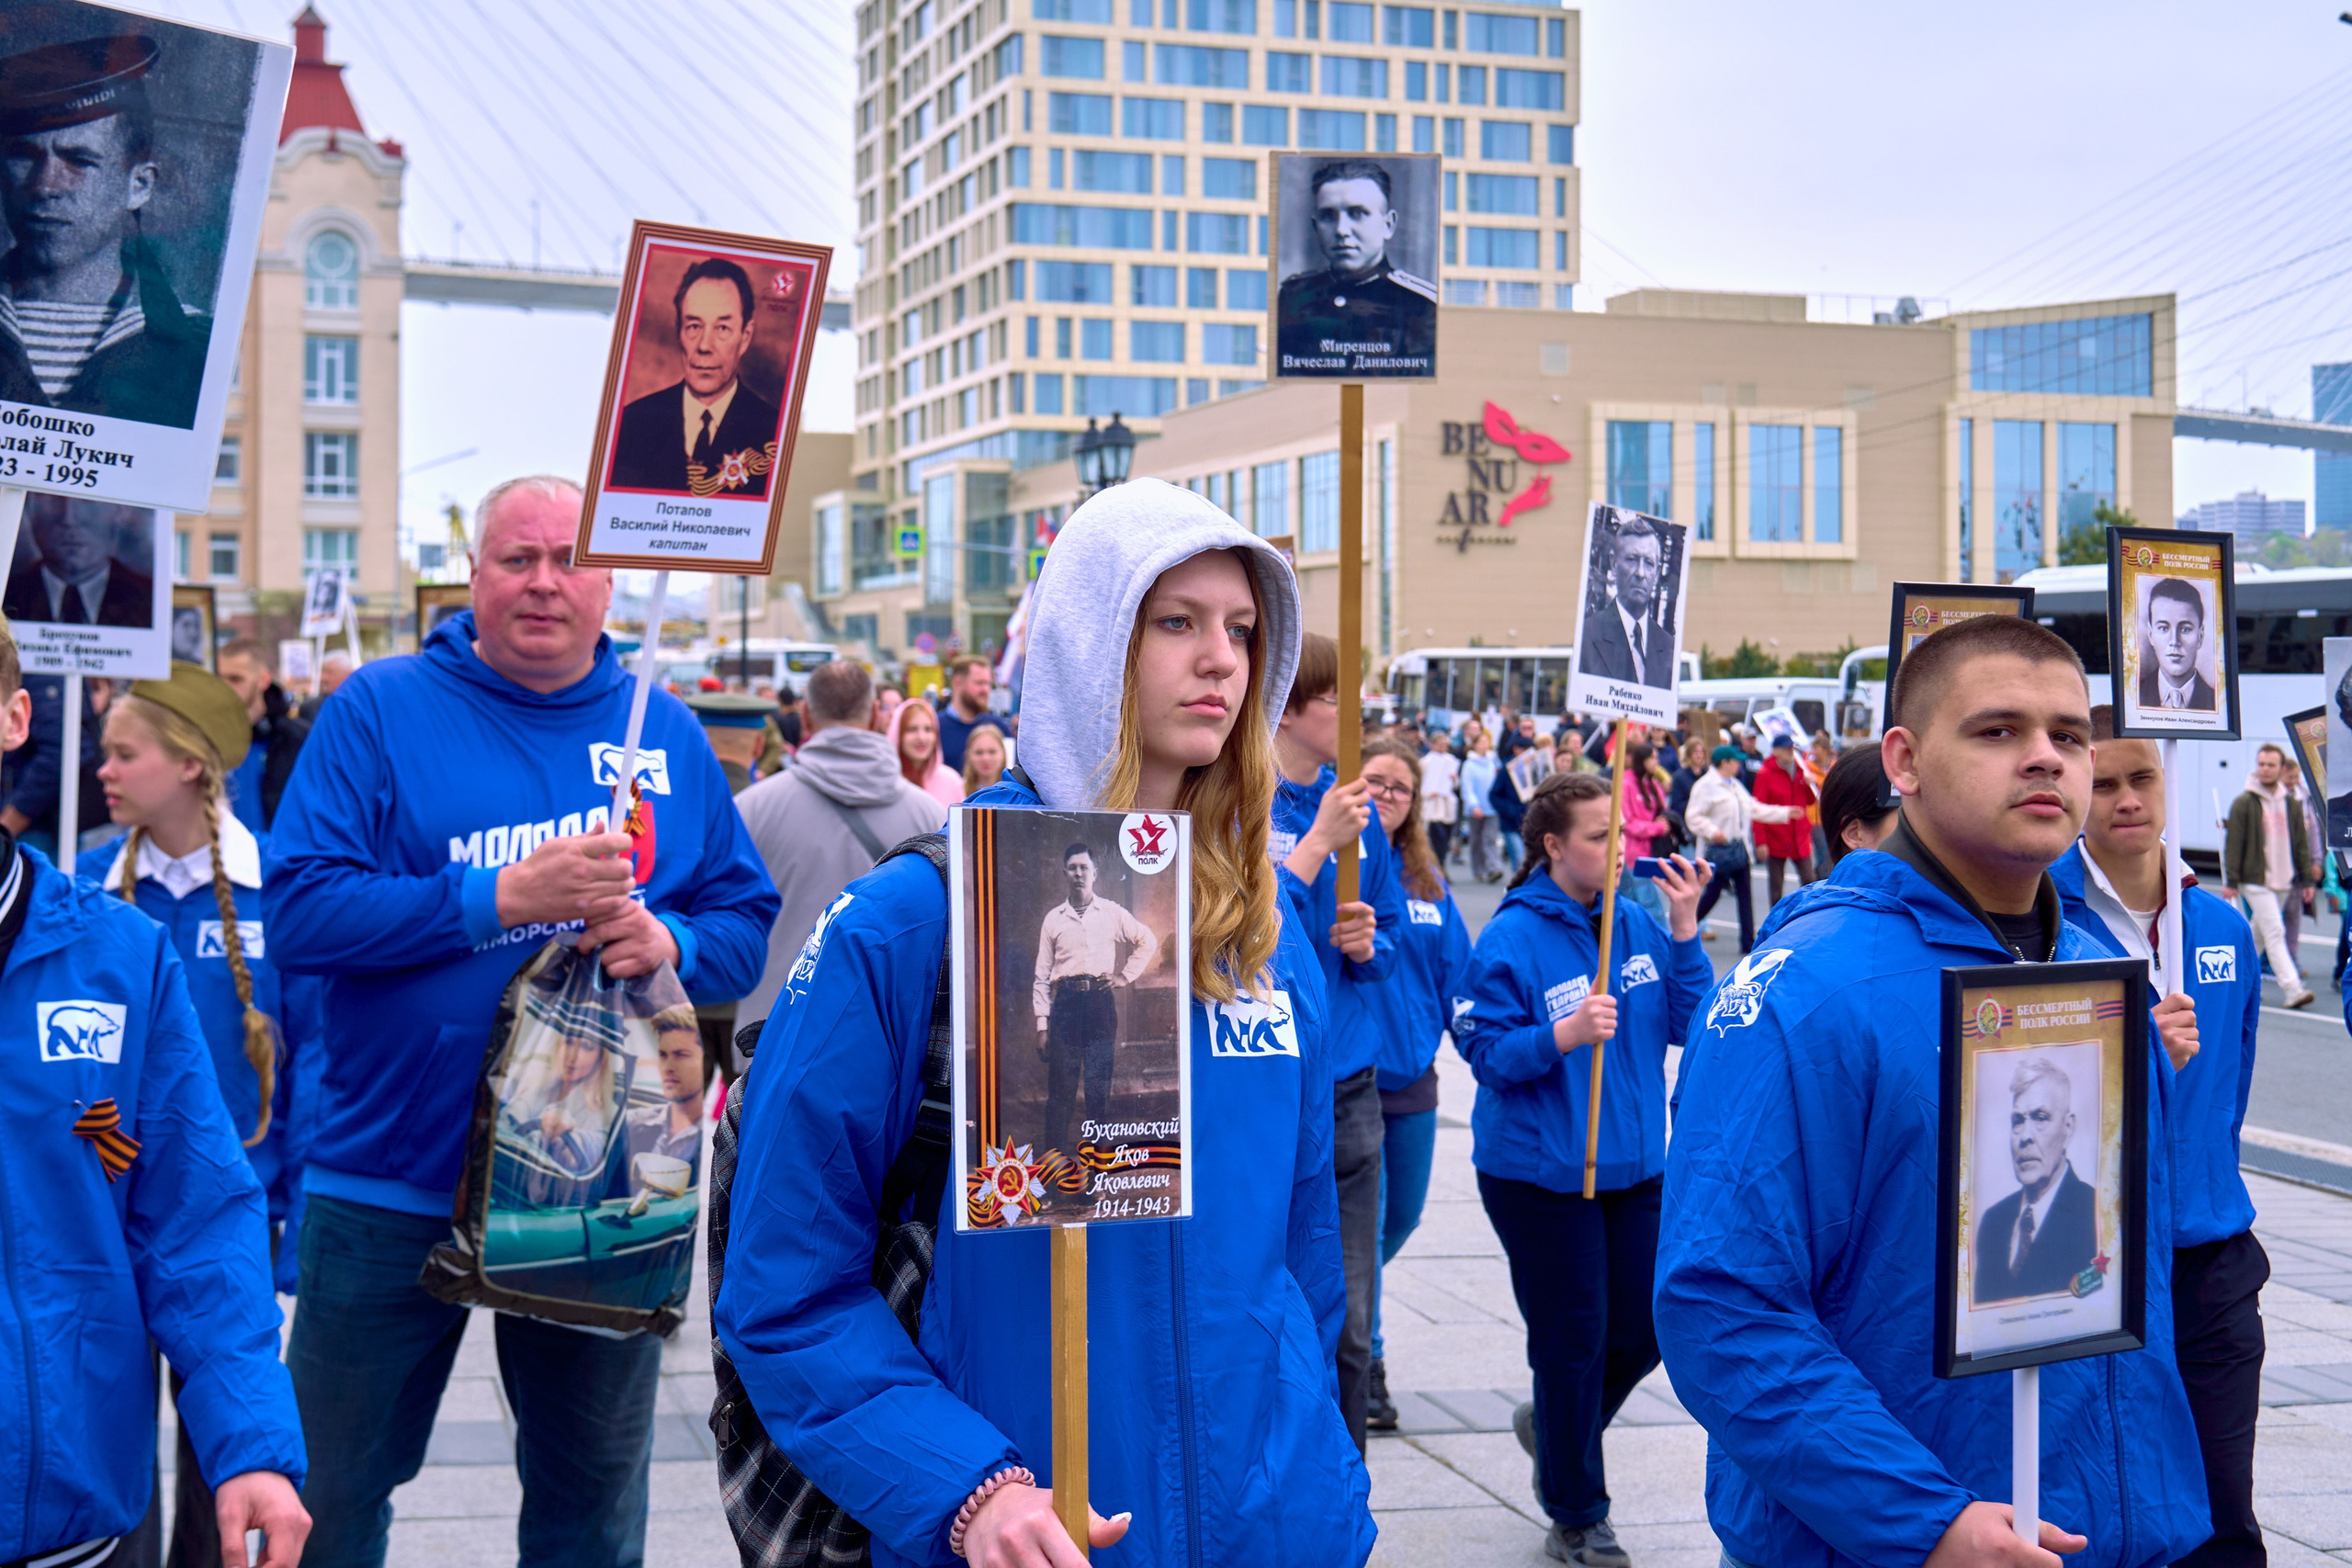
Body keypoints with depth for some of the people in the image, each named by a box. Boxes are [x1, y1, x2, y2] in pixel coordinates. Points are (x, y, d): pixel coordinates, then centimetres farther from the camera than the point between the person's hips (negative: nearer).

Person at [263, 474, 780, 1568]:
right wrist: (502, 898, -22)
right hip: (391, 1184, -2)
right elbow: (297, 914, -13)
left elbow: (748, 924, 6)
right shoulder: (381, 709, -3)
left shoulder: (668, 735, 6)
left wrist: (671, 943, -16)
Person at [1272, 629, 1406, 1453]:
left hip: (1348, 1089, 5)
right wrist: (1319, 841, -19)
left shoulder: (1354, 805, 9)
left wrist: (1367, 942, -5)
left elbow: (1393, 939, 17)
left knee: (1348, 1323, 10)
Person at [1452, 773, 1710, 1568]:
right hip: (1541, 1172, -5)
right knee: (1572, 1343, 3)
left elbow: (1691, 1024, 1)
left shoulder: (1638, 925, 3)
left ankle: (1553, 1428, 39)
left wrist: (1684, 930, -8)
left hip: (1635, 1165, 6)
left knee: (1645, 1329, 10)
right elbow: (1486, 1051, -14)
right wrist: (1564, 1034, -29)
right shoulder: (1511, 939, -13)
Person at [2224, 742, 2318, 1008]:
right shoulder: (2244, 804, -5)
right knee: (2274, 932, -13)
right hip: (2255, 880, -5)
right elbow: (2233, 843, -6)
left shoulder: (2292, 804, 8)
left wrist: (2308, 878, 8)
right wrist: (2232, 881, -10)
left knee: (2260, 934, 14)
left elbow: (2301, 843, 13)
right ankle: (2293, 990, -19)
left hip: (2284, 882, 5)